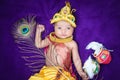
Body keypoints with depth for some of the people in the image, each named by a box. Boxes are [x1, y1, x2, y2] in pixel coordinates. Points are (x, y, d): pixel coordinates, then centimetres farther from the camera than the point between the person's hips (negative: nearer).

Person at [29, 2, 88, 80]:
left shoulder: (72, 44, -3)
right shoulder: (51, 39, 4)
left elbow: (76, 60, -1)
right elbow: (38, 44, 16)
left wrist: (81, 72, -14)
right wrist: (38, 31, 8)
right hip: (48, 72, 2)